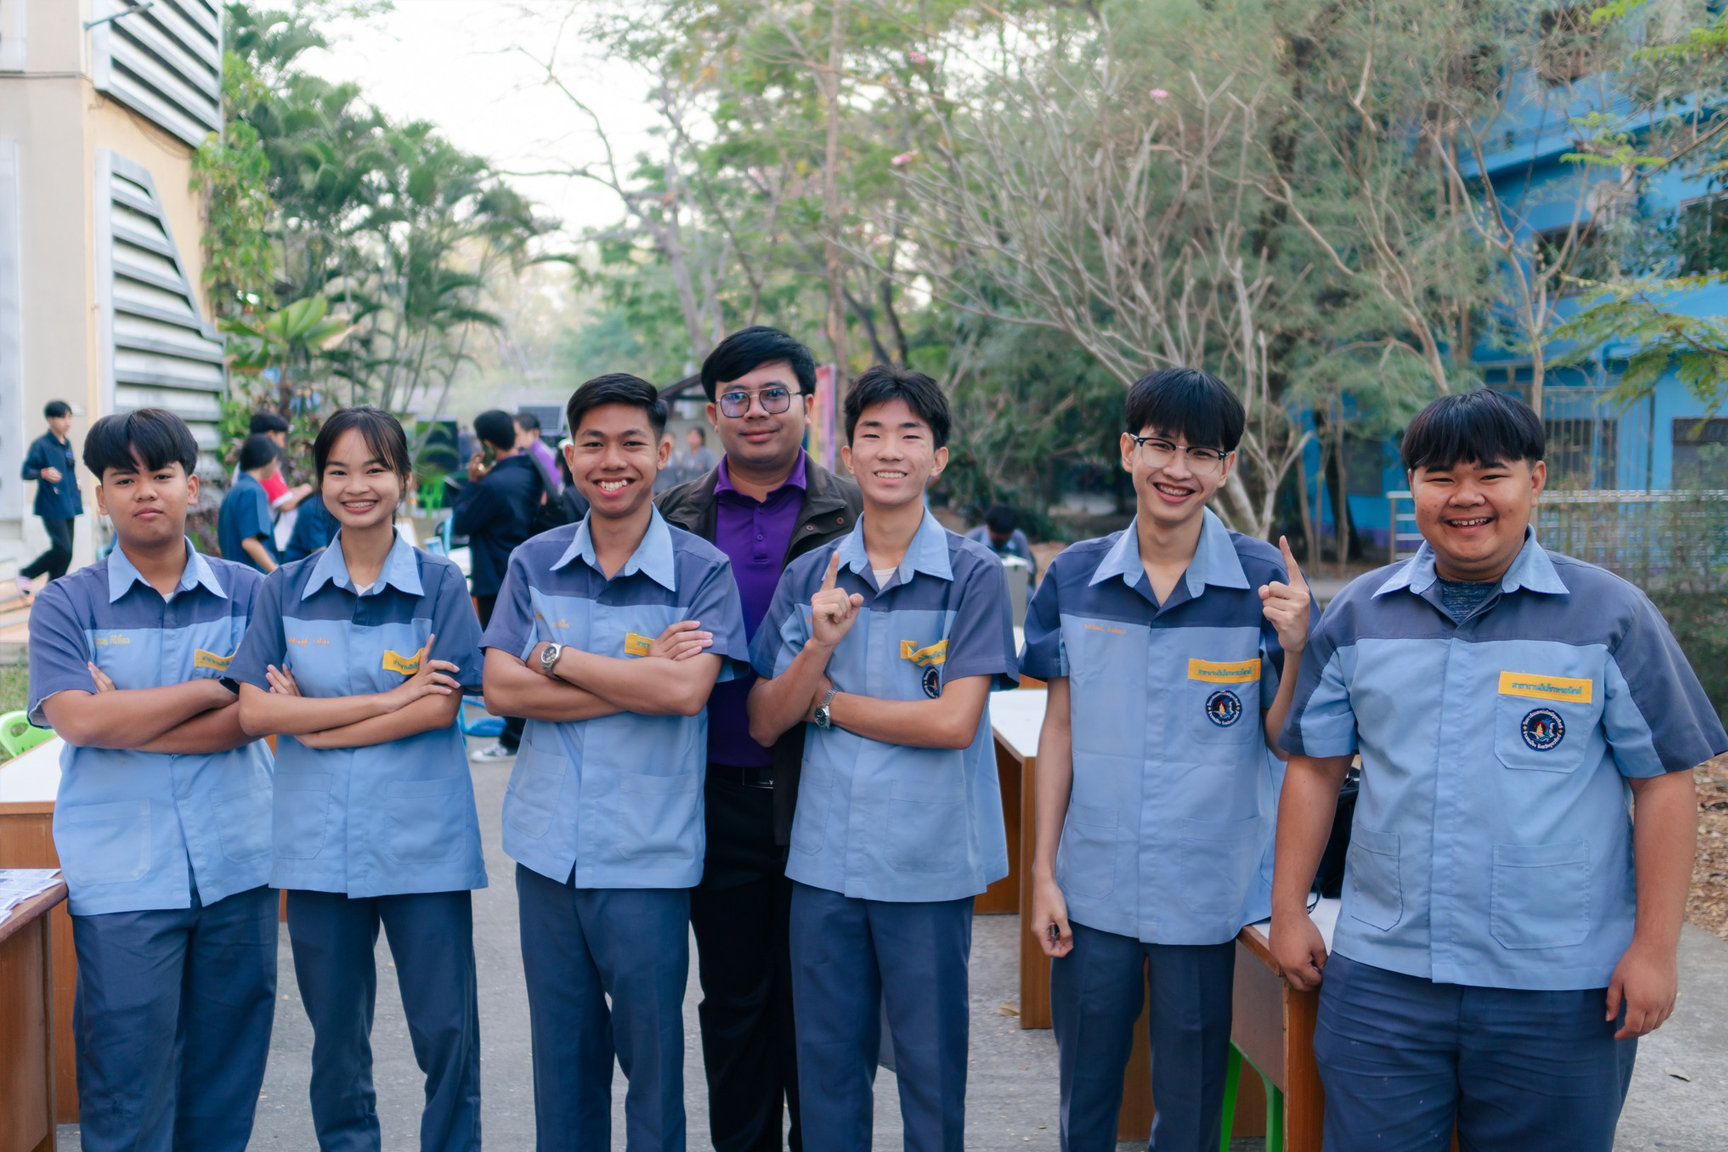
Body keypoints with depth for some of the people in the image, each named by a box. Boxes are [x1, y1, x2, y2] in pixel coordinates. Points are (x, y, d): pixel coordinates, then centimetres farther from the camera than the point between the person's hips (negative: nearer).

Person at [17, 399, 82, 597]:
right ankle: (26, 574, 8)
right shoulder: (41, 444, -10)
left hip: (68, 506, 7)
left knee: (65, 553, 6)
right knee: (63, 550, -13)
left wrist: (76, 489, 20)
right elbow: (26, 472, -13)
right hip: (51, 506, -7)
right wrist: (44, 473, -30)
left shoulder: (67, 443, 12)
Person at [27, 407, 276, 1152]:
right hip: (123, 876, -2)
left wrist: (128, 719, -11)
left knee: (227, 1072, 10)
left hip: (237, 862, 2)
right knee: (127, 1073, 0)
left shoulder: (247, 594, 6)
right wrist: (210, 690, -9)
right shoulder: (66, 605, 2)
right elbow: (76, 719, -13)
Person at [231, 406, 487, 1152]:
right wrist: (388, 699, -13)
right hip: (319, 846, 2)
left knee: (447, 1034, 2)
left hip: (423, 844, -2)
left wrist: (312, 721, -10)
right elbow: (253, 712, -6)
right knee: (335, 1039, 13)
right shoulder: (285, 590, 5)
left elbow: (440, 707, -10)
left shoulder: (439, 584, 0)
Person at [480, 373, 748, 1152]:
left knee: (651, 1049, 6)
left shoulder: (700, 569, -6)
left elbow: (686, 690, -20)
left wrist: (556, 657, -12)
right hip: (548, 843, 3)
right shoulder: (534, 564, 5)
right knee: (561, 1047, 15)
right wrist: (636, 682, -14)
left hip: (647, 854, -3)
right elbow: (501, 688, -5)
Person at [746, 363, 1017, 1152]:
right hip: (823, 858, 3)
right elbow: (764, 723, 3)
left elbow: (953, 722, -13)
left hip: (929, 864, -3)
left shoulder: (972, 576, -5)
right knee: (826, 1059, 13)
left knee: (930, 1062, 9)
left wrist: (827, 703, -6)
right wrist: (818, 647, -14)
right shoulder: (807, 578, 5)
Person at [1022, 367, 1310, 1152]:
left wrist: (1295, 647, -21)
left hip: (1207, 894, -1)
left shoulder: (1264, 579, -6)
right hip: (1093, 889, 2)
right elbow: (1061, 729, 5)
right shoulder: (1075, 578, -1)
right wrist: (1044, 870, 4)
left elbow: (1279, 737, -3)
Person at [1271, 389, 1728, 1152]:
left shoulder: (1611, 616, -2)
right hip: (1381, 976, 2)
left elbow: (1663, 783, -2)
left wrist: (1654, 948, -6)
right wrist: (1288, 910, 7)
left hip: (1560, 992, -2)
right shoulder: (1358, 615, 5)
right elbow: (1315, 767, 10)